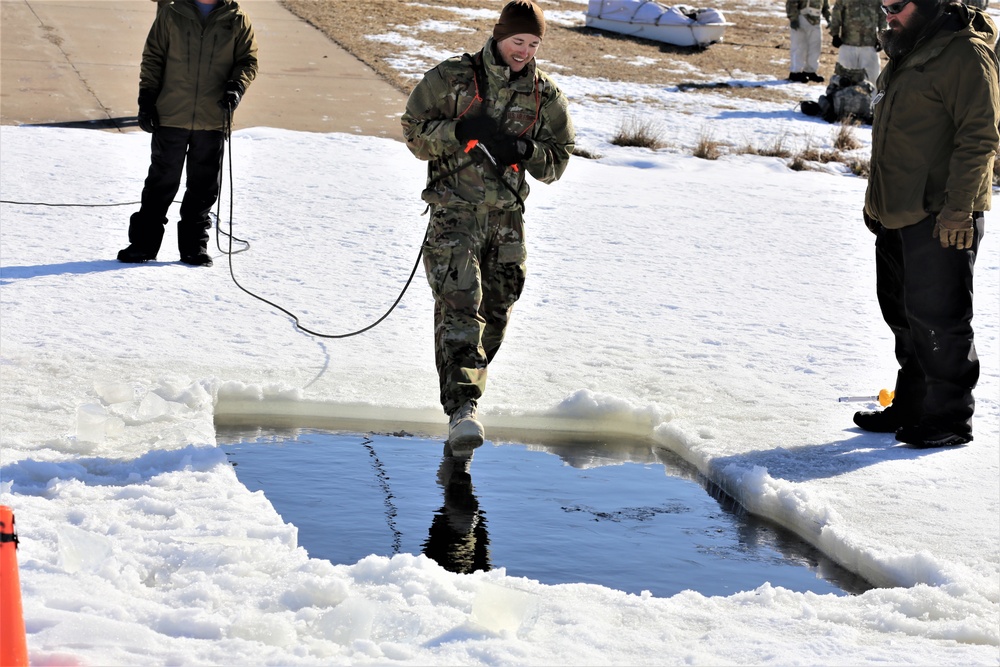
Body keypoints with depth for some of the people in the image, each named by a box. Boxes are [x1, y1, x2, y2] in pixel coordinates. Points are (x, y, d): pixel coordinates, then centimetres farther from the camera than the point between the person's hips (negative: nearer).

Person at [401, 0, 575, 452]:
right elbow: (414, 131, -1)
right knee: (459, 308, -17)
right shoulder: (452, 78, -2)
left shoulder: (545, 96, 7)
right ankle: (462, 408, -26)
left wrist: (524, 150, -11)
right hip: (455, 214, -4)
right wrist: (461, 131, -18)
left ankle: (466, 385, 32)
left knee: (496, 311, 9)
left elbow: (558, 161, 10)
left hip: (507, 217, 4)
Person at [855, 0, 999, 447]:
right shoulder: (906, 54, 16)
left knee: (936, 318, -5)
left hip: (942, 220, -10)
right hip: (897, 214, 10)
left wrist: (958, 209, -22)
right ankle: (911, 408, 26)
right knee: (903, 314, 15)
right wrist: (877, 200, 24)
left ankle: (949, 419, 5)